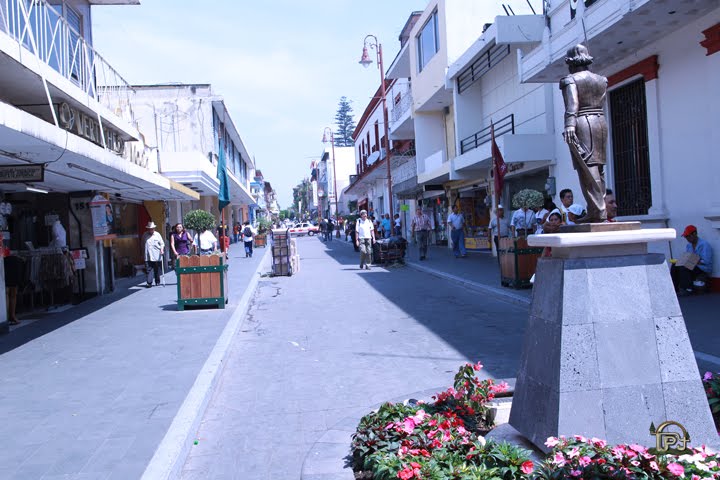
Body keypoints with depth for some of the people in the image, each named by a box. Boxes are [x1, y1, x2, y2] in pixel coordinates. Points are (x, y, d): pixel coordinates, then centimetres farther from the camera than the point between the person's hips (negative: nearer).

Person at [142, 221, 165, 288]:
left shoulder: (157, 234, 3)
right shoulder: (145, 235, 6)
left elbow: (162, 243, 4)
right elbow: (143, 244, 14)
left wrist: (162, 249, -12)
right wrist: (144, 251, 10)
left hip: (157, 256, 0)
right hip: (148, 256, 0)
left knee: (157, 269, 8)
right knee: (149, 269, -6)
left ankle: (157, 282, 21)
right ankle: (149, 283, -8)